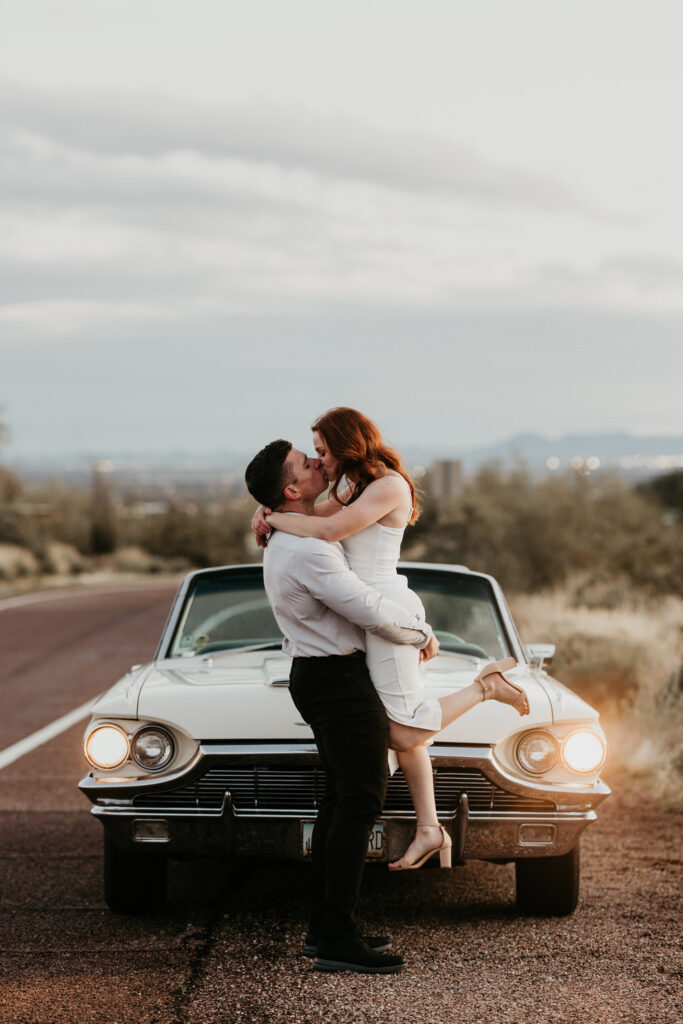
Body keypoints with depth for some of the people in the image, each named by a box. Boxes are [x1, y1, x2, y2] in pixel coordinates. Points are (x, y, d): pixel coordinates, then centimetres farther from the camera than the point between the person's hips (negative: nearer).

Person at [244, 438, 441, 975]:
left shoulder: (284, 543, 11)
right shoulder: (310, 552, -24)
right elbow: (374, 613, -22)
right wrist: (424, 633, -5)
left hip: (313, 674, 11)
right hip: (340, 680, -11)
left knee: (341, 797, 15)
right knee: (362, 801, -10)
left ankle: (323, 927, 19)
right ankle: (337, 939, -13)